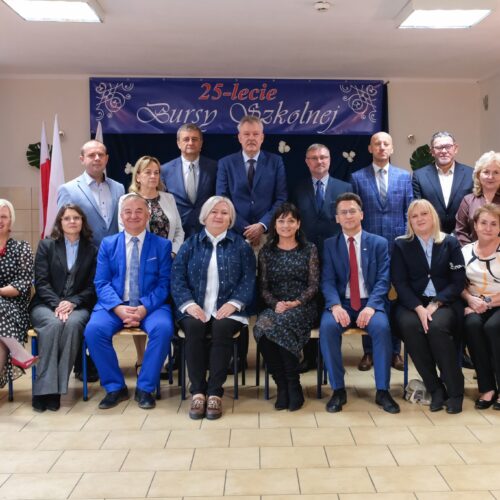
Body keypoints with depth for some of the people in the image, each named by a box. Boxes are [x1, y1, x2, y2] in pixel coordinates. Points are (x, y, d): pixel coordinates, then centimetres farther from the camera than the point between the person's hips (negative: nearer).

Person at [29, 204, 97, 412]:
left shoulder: (91, 250, 14)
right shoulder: (46, 245, 12)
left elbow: (92, 286, 6)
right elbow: (41, 282, 2)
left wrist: (72, 303, -13)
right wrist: (57, 304, -15)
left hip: (77, 306, 0)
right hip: (46, 305, 0)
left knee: (72, 324, -34)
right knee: (53, 324, -34)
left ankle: (56, 388, -31)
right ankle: (44, 388, -33)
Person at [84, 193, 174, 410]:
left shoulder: (162, 245, 9)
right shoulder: (108, 244, 12)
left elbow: (164, 283, 0)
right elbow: (101, 283, 4)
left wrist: (145, 308, -17)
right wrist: (118, 308, -16)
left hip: (151, 306, -1)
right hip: (115, 305, 1)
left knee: (163, 328, -32)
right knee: (93, 330, -28)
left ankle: (145, 388, -13)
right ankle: (115, 387, -8)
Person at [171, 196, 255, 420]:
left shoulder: (241, 245, 12)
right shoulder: (190, 244, 14)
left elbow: (248, 280, 2)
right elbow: (177, 277, 5)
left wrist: (233, 303, -14)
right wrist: (189, 304, -12)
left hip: (227, 309, -1)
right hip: (196, 309, 1)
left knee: (222, 328, -33)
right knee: (194, 327, -32)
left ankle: (215, 392, -26)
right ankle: (197, 391, -25)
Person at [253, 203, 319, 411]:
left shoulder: (309, 249, 8)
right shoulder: (266, 252, 13)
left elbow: (314, 284, 2)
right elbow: (263, 287, 8)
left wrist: (296, 303, -14)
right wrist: (275, 304, -12)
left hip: (302, 306, -2)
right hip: (274, 307, 2)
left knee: (280, 325, -36)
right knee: (262, 326, -33)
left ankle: (293, 386, -19)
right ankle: (282, 386, -19)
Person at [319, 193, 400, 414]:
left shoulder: (379, 243, 8)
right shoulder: (329, 245, 10)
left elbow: (383, 280, -2)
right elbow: (327, 280, 0)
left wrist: (371, 306, -20)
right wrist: (335, 306, -20)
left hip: (370, 303, -1)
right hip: (341, 303, 1)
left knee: (382, 327, -32)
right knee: (327, 327, -31)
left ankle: (382, 391, -18)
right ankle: (338, 390, -17)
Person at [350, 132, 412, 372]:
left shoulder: (405, 176, 7)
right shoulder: (357, 177, 4)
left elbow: (410, 213, 6)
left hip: (397, 247, 1)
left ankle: (395, 351, 16)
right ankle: (369, 351, 13)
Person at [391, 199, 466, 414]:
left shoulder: (450, 243, 9)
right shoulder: (401, 245, 10)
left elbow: (458, 281, 2)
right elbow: (400, 282, 0)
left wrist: (436, 304, -14)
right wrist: (419, 308, -16)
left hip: (444, 302, -1)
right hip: (412, 302, 1)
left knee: (437, 327, -33)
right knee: (409, 326, -32)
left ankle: (455, 390, -17)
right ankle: (435, 389, -20)